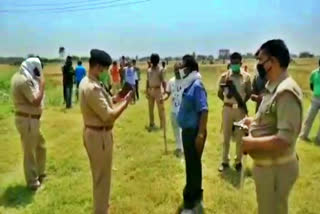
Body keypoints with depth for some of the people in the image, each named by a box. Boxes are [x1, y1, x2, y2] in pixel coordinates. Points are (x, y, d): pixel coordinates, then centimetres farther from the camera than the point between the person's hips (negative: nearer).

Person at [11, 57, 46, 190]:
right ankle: (32, 182, 18)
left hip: (30, 119, 10)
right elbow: (36, 101, -23)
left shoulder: (19, 76, 10)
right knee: (30, 152, 3)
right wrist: (42, 85, -16)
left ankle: (40, 174, 38)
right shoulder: (24, 81, -21)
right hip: (27, 120, -10)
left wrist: (38, 84, 6)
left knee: (41, 146, 22)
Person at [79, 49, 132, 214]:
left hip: (92, 132, 11)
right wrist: (126, 101, -16)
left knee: (99, 174, 26)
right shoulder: (93, 88, -26)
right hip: (99, 135, -11)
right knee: (102, 176, 6)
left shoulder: (86, 82, 6)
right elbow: (109, 116, -27)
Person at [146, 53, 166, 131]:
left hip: (158, 90, -5)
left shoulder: (160, 70, -7)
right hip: (150, 91, 5)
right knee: (150, 109, 14)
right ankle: (151, 124, 27)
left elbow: (163, 81, -9)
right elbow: (147, 81, 11)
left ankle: (162, 125, 5)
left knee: (160, 109, -4)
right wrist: (147, 92, 8)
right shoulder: (149, 70, 7)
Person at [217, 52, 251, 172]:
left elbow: (248, 93, 6)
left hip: (241, 109, 0)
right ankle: (225, 161, 20)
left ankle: (238, 161, 23)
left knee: (239, 137, 8)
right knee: (226, 136, 7)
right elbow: (219, 93, 4)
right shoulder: (224, 76, 0)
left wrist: (243, 102, -9)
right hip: (227, 109, 0)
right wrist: (226, 100, -11)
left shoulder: (246, 76, 1)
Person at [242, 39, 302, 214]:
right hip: (265, 164, 10)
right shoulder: (273, 88, 6)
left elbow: (284, 139, -30)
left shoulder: (286, 92, -26)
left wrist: (251, 143, -24)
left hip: (276, 168, -10)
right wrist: (253, 121, 6)